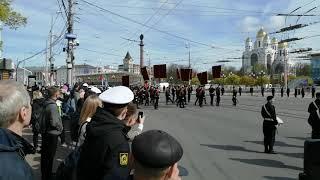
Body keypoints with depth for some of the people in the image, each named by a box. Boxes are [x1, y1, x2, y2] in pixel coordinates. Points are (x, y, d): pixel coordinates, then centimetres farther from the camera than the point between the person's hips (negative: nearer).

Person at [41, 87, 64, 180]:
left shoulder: (46, 104, 5)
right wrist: (60, 127, -11)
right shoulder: (53, 106, -23)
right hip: (52, 134, -9)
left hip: (45, 132, 9)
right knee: (50, 156, 4)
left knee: (45, 154, 20)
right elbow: (54, 122, -27)